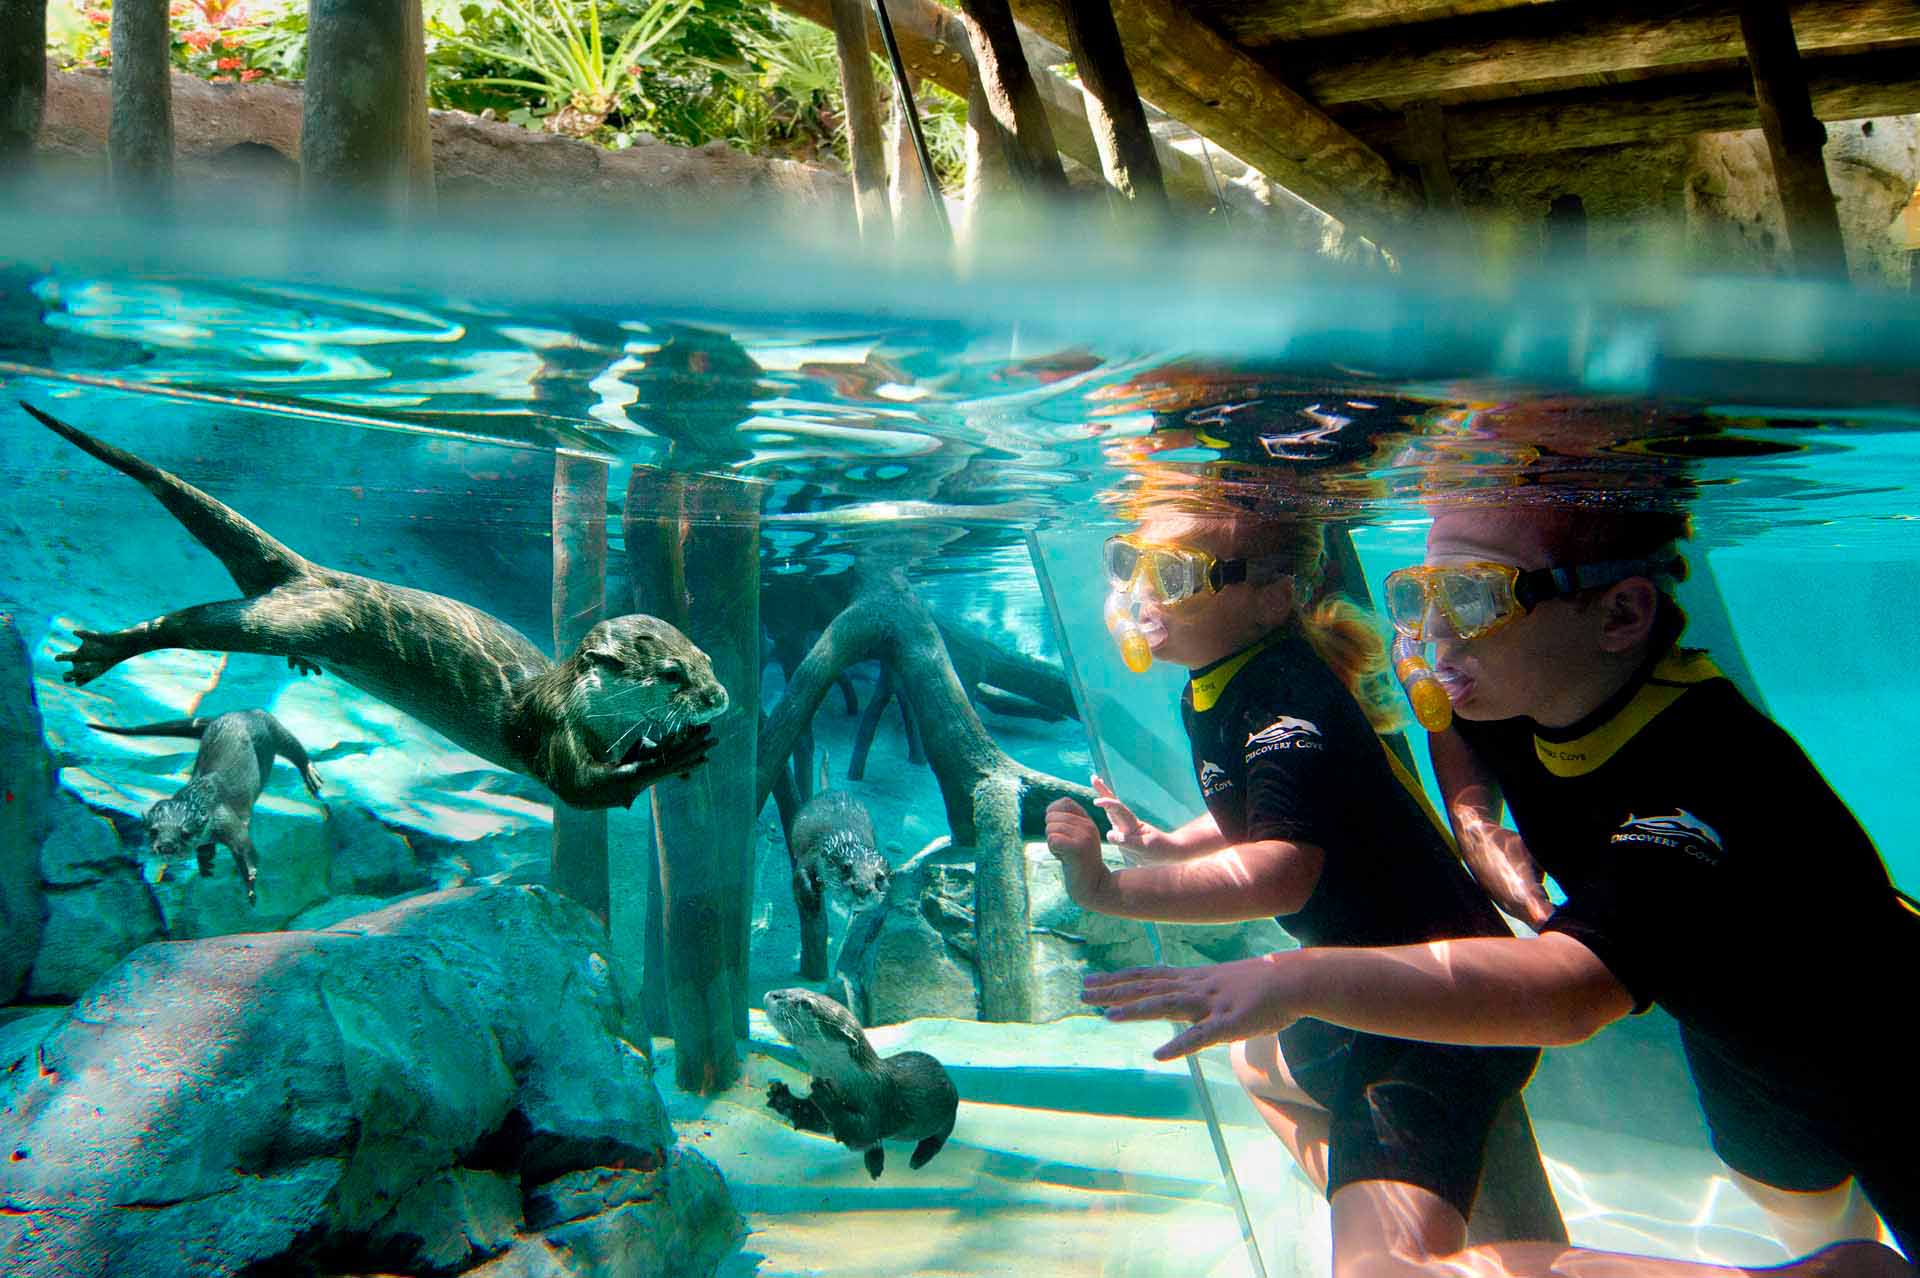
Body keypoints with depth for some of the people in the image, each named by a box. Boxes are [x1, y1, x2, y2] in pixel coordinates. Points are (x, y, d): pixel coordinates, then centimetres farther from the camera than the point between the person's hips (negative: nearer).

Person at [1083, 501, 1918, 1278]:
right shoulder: (1521, 698, -18)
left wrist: (1294, 978, -64)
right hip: (1738, 1031, 7)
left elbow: (1567, 988, -58)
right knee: (1786, 1187, 30)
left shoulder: (1704, 784, -43)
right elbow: (1455, 722, 7)